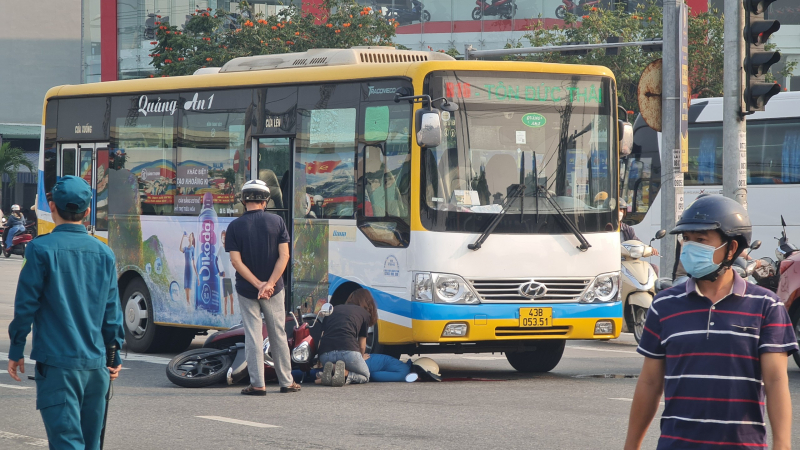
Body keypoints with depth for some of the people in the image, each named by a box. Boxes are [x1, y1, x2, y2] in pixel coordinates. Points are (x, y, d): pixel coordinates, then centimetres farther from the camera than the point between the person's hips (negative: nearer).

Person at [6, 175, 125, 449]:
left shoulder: (41, 249, -7)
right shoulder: (104, 253, 6)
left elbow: (26, 306, -6)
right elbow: (112, 312, 10)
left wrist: (16, 352, 3)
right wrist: (115, 354, 19)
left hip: (57, 364, -5)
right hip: (95, 364, 5)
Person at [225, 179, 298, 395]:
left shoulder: (235, 226, -5)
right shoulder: (277, 222, -3)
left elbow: (236, 260, -12)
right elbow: (284, 255, -10)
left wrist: (258, 285, -13)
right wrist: (270, 284, -13)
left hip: (246, 290, -1)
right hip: (274, 289, 1)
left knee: (252, 336, 4)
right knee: (278, 334, 11)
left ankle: (257, 384, 3)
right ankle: (286, 381, 17)